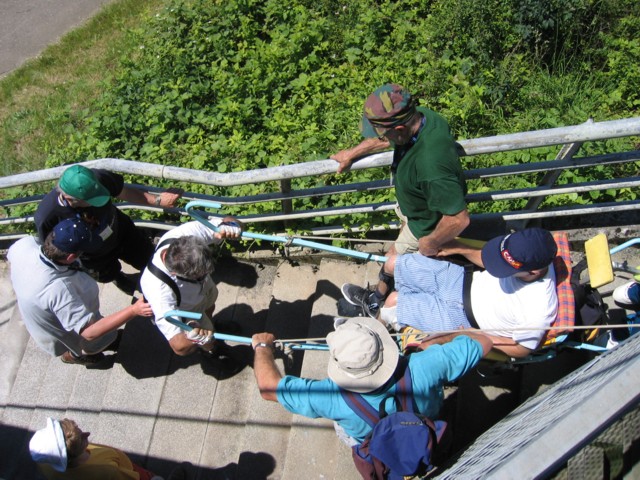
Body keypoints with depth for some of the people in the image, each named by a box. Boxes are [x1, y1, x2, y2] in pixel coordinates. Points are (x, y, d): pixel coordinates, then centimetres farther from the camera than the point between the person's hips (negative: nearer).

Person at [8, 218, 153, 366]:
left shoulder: (24, 244, -27)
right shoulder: (56, 288, -47)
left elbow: (11, 254, 1)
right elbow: (90, 332, -41)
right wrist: (133, 311, -44)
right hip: (62, 338, -6)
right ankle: (72, 354, 41)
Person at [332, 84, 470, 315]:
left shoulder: (430, 166, -49)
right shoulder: (420, 116, -23)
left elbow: (458, 219, -42)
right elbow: (389, 139, 1)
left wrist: (430, 243, -24)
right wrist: (352, 153, 7)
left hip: (425, 225, -7)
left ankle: (376, 301, 47)